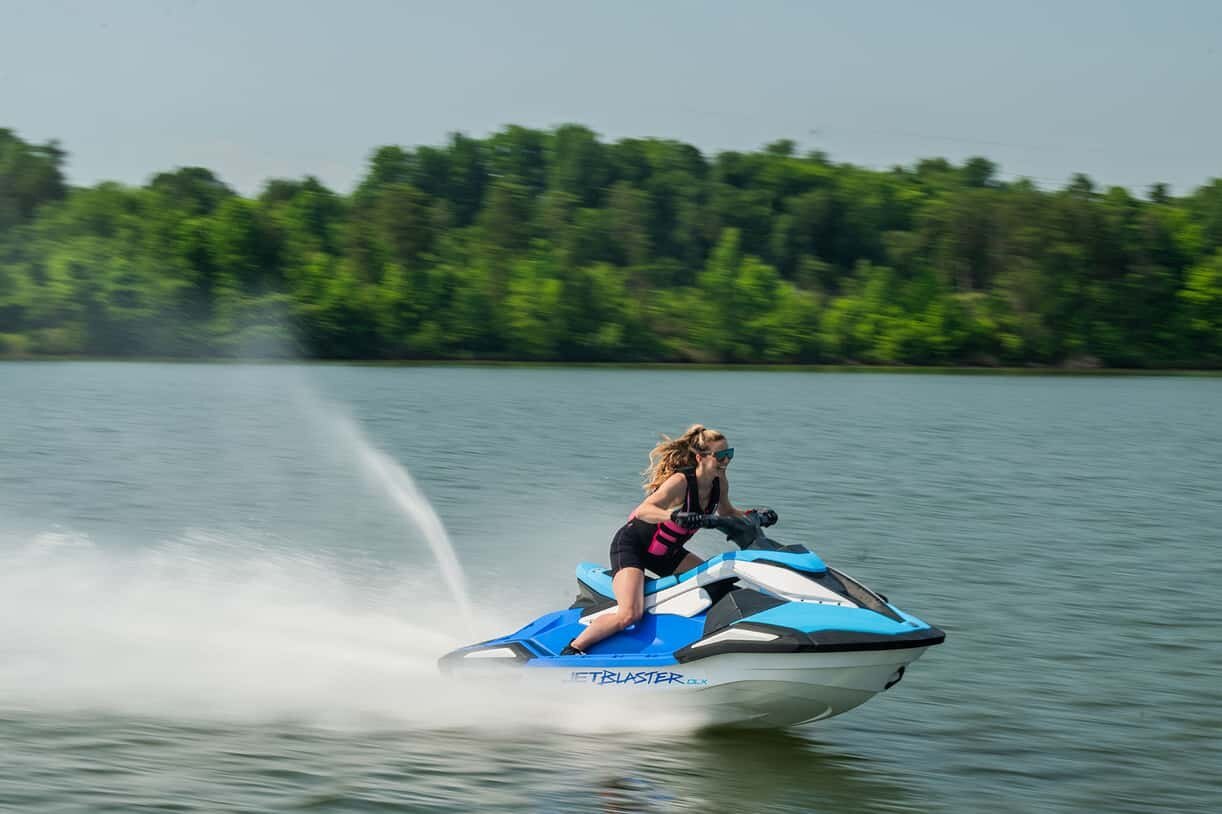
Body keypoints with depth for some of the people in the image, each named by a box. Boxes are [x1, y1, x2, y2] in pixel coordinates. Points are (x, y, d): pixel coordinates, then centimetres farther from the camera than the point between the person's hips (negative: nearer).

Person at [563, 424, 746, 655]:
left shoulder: (719, 482, -5)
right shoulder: (680, 481, -27)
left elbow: (725, 512, 16)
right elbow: (643, 511, -40)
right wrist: (674, 515, -59)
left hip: (664, 553, 9)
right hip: (631, 545, -9)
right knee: (630, 614, -27)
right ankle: (572, 650, -15)